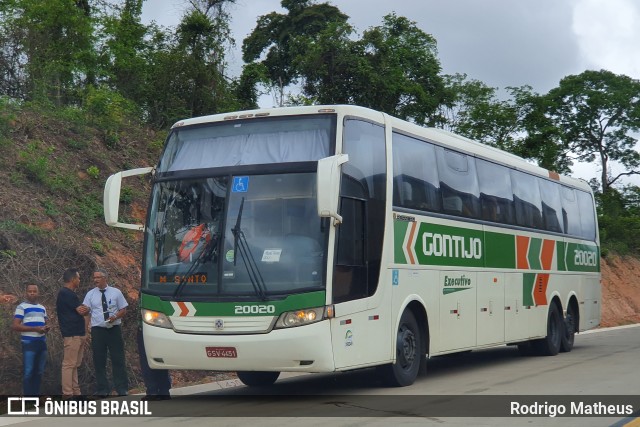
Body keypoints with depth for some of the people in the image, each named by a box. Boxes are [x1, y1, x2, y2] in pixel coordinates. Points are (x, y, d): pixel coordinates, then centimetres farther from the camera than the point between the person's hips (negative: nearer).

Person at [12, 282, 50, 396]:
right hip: (29, 343, -6)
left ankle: (36, 394, 19)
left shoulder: (42, 308, 15)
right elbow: (15, 326, -12)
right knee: (28, 372, -6)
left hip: (42, 342, 6)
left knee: (39, 371, 10)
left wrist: (46, 328, 0)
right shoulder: (21, 307, -5)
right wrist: (35, 329, -18)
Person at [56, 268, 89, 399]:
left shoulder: (68, 293, 20)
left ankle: (76, 392, 14)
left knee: (74, 365, 11)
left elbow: (80, 311, 22)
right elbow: (81, 311, -12)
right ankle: (67, 394, -8)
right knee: (69, 364, -9)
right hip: (72, 335, -10)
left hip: (78, 334, 10)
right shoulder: (66, 294, -12)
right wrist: (88, 309, 8)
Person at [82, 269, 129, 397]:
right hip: (97, 330, 1)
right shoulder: (90, 294, 7)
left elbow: (123, 310, 7)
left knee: (118, 360, 0)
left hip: (114, 329, -1)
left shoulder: (116, 292, 5)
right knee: (99, 361, 3)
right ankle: (102, 390, 11)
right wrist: (86, 325, -16)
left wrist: (115, 317, -14)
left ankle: (122, 389, 5)